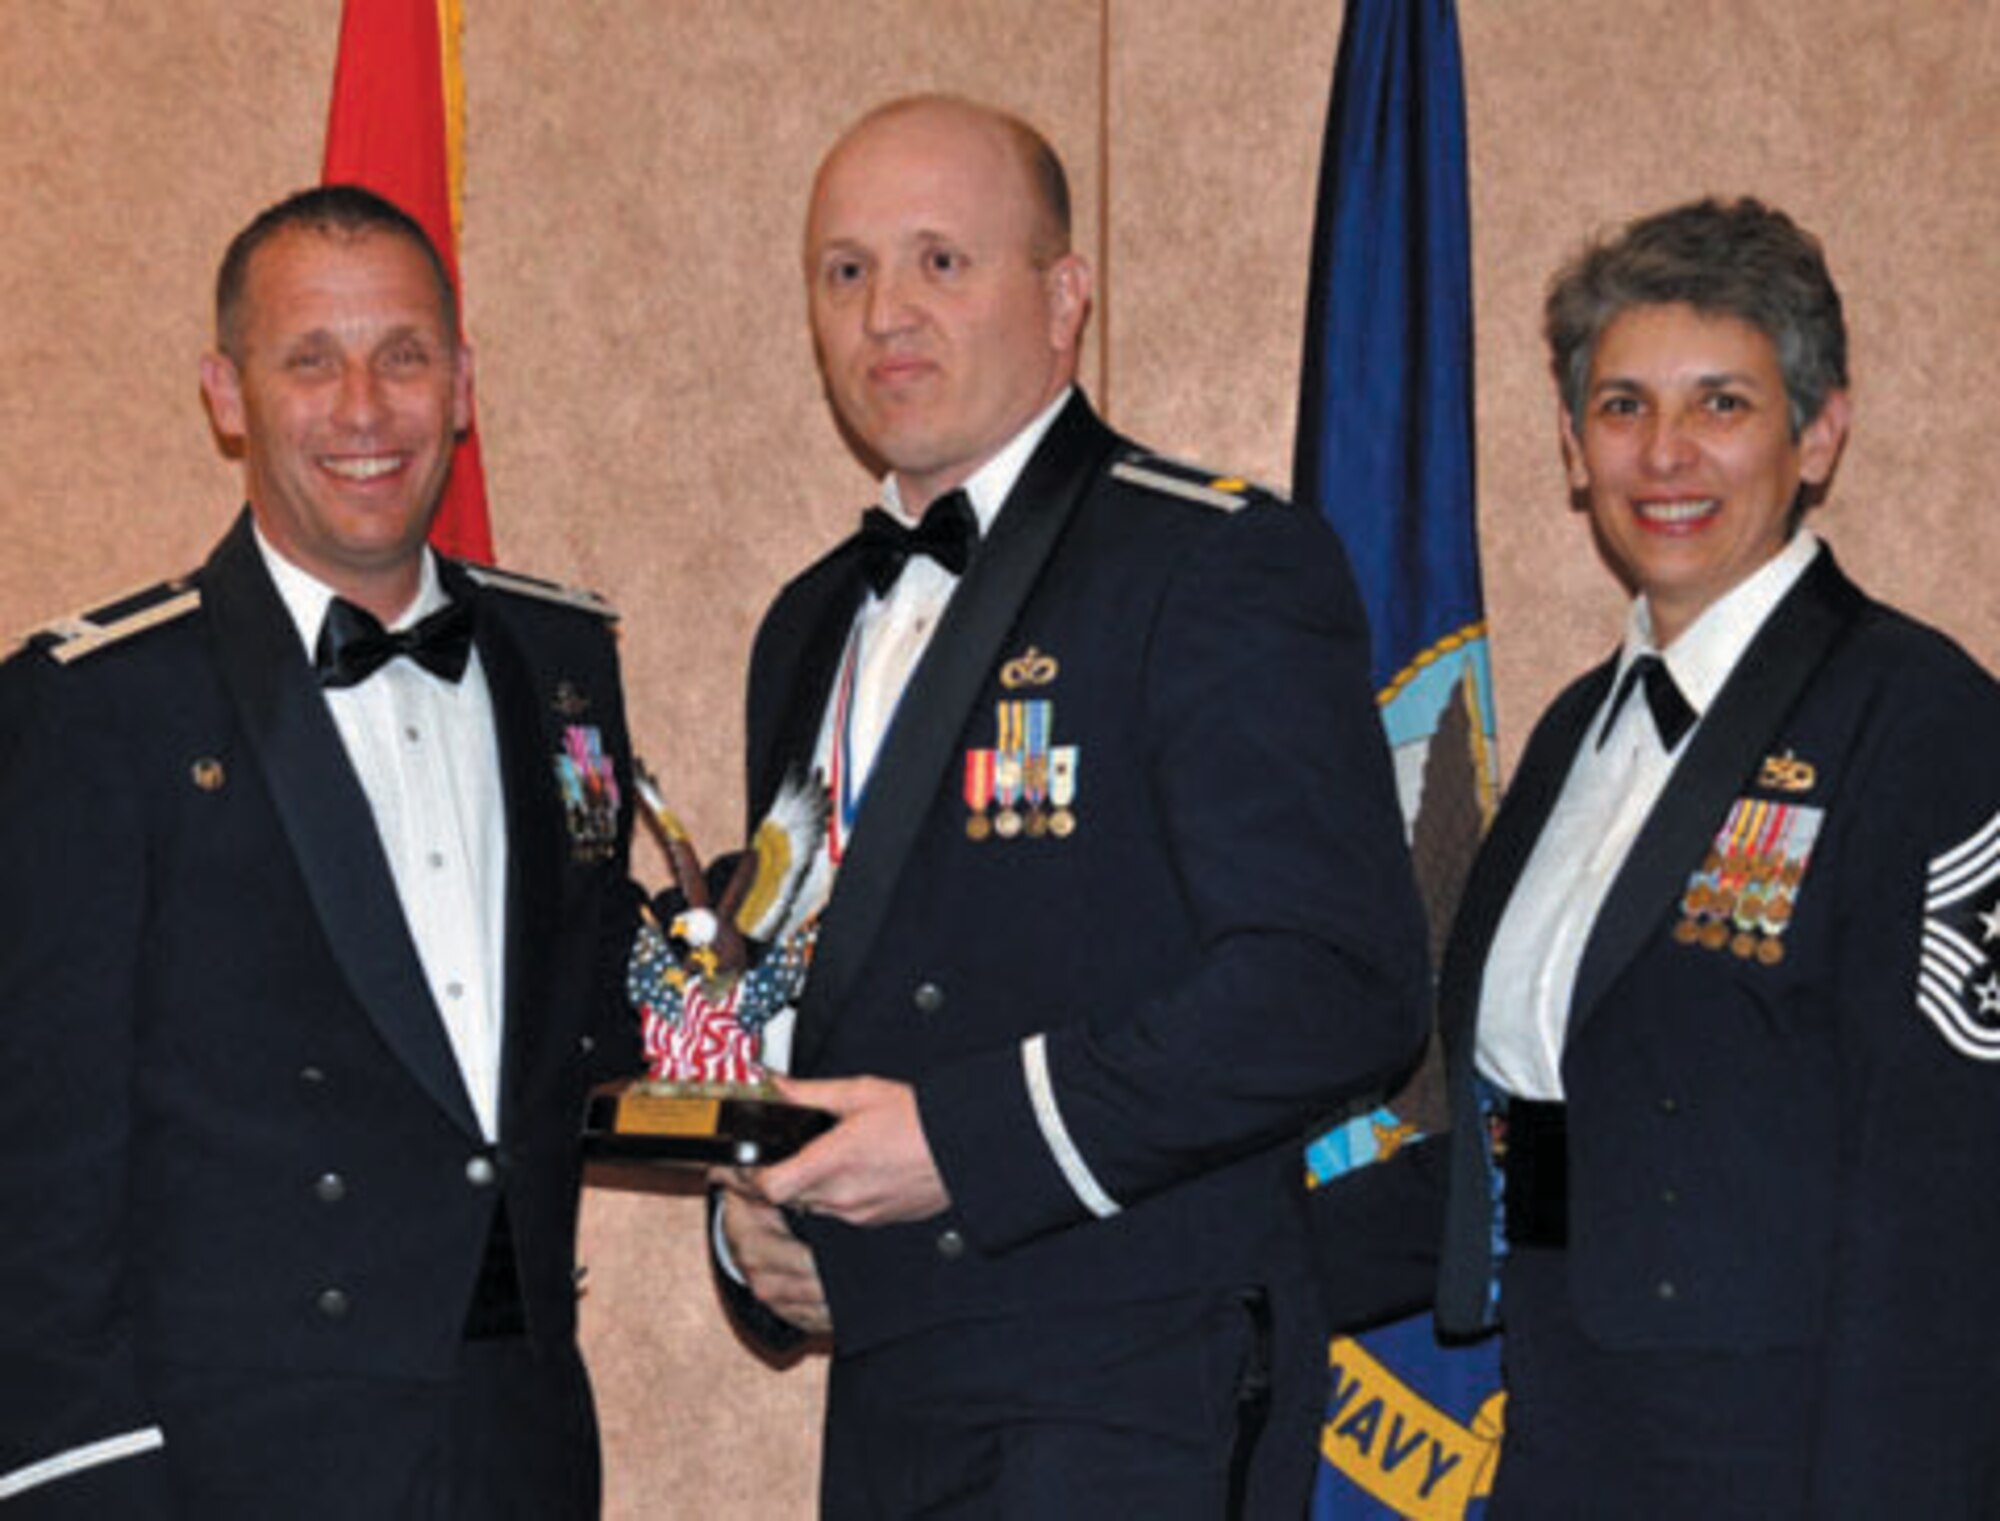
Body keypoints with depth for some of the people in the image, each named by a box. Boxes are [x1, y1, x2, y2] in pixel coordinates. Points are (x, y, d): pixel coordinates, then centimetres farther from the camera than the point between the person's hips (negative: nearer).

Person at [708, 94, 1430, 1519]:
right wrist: (752, 1207, 5)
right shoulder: (813, 627, 17)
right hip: (883, 1402, 7)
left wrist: (966, 1137, -19)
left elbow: (1340, 985, -17)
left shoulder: (1222, 562, -7)